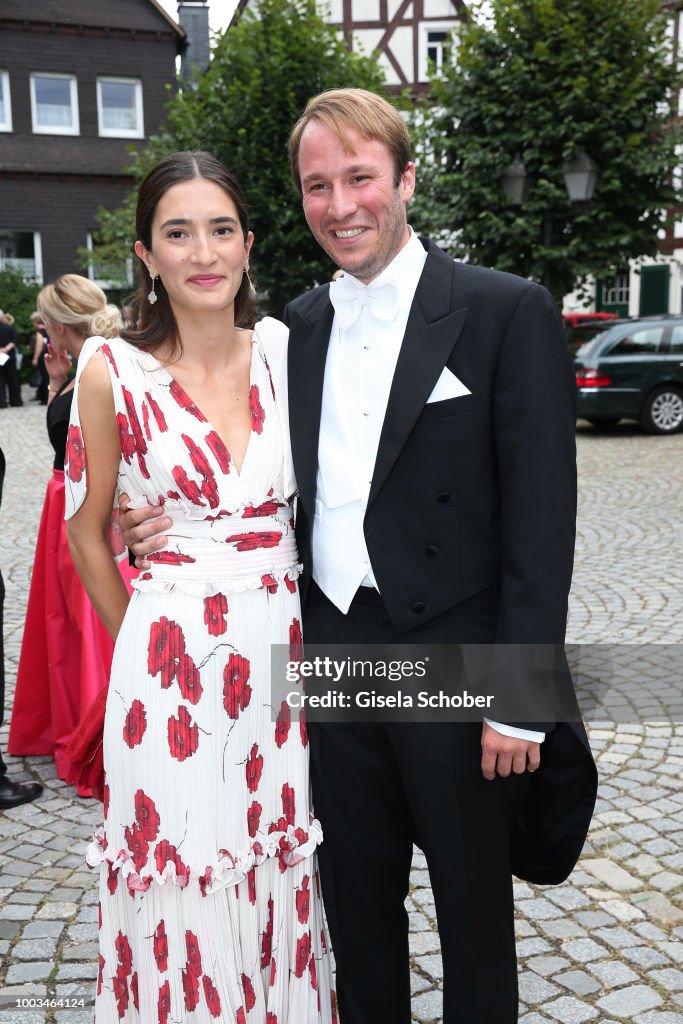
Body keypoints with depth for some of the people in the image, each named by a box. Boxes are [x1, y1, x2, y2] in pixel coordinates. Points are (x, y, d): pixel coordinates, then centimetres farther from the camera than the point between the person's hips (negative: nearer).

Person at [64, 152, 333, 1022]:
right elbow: (86, 529, 3)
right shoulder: (112, 370, -7)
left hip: (282, 650, 3)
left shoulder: (286, 351, 1)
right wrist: (141, 642, 9)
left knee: (281, 885, 17)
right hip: (169, 665, -3)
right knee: (182, 893, 10)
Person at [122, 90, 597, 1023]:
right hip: (332, 654, 5)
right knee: (356, 904, 21)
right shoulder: (301, 323, 8)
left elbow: (541, 517, -12)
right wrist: (184, 521, -5)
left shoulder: (505, 312, -9)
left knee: (473, 909, 16)